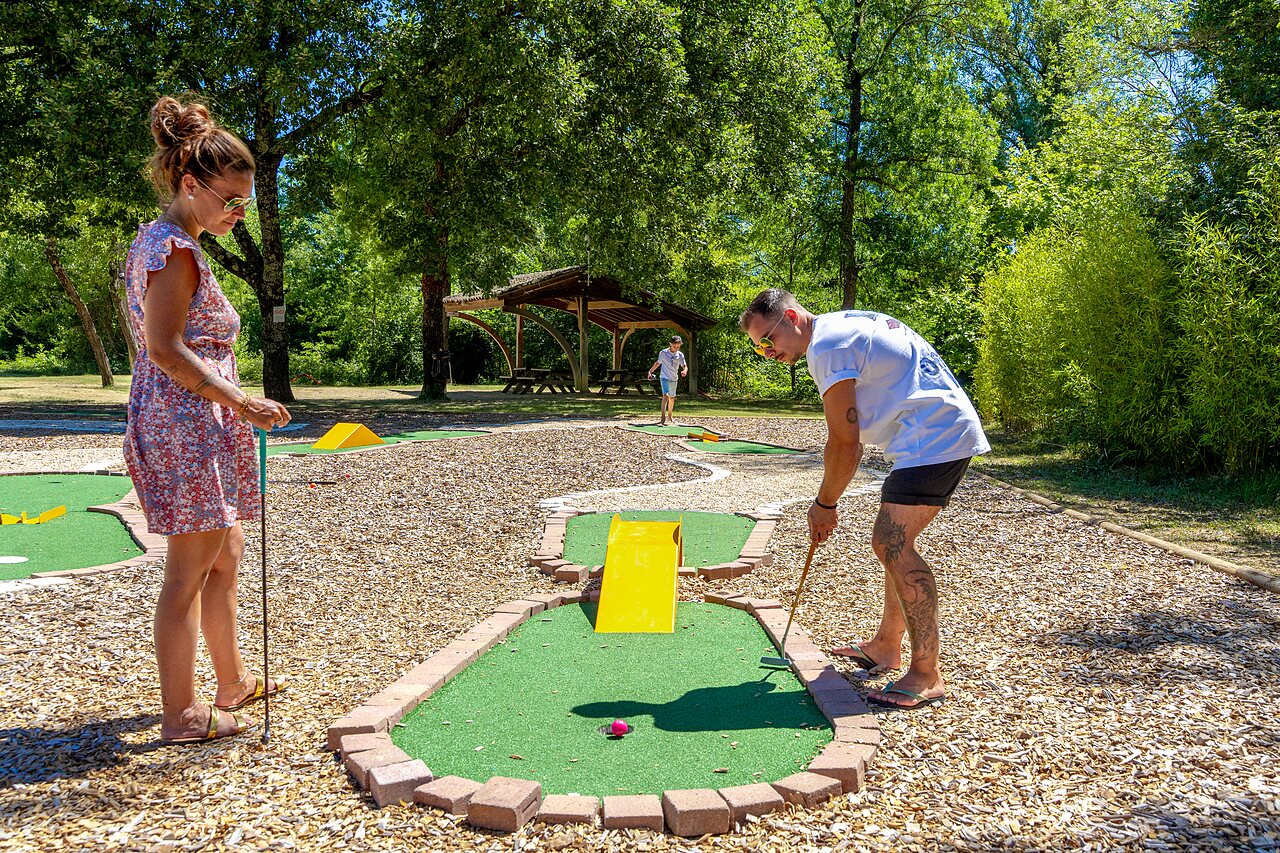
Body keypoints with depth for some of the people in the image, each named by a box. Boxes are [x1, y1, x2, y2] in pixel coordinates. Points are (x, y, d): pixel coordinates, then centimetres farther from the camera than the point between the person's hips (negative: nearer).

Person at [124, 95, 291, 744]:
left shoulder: (154, 241, 16)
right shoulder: (178, 250, -14)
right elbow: (166, 350, -21)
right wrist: (241, 401, -20)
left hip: (194, 422, 11)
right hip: (190, 422, -11)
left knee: (225, 555, 19)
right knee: (189, 572, -2)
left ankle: (232, 681, 33)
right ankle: (181, 714, 10)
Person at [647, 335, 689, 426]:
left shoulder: (680, 355, -1)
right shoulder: (663, 353, -7)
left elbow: (685, 366, -5)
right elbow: (658, 363, 8)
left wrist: (685, 371, -28)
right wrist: (650, 371, 8)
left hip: (674, 379, 4)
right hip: (665, 377, -4)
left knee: (672, 398, 17)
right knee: (666, 395, -23)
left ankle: (670, 416, 36)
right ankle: (662, 418, -30)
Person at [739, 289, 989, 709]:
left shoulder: (826, 345, -13)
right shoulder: (843, 326, 19)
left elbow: (844, 441, -13)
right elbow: (853, 435, 21)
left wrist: (824, 504, 0)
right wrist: (829, 500, 19)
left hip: (934, 436, -11)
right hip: (951, 432, 11)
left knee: (892, 544, -14)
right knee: (892, 541, 16)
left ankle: (927, 674, -8)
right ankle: (886, 646, 28)